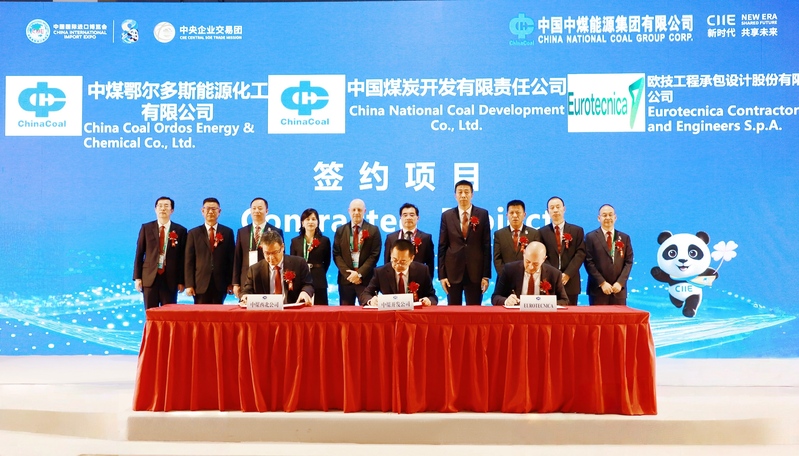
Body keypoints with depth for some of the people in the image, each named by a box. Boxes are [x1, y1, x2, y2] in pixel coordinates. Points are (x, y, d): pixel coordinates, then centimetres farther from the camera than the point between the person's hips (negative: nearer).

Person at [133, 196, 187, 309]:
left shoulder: (180, 231, 3)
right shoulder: (146, 228, 6)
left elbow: (183, 257, 2)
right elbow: (139, 254, 6)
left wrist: (181, 281, -1)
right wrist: (137, 277, 0)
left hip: (170, 279, -1)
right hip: (149, 278, 1)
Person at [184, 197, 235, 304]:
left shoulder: (228, 232, 9)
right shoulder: (193, 233, 8)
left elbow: (231, 259, 7)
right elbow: (189, 261, 4)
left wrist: (231, 283, 2)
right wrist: (189, 285, -4)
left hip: (220, 285, 0)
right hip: (200, 284, 0)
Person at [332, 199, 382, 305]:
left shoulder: (373, 230, 4)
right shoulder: (340, 231, 11)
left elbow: (374, 255, -3)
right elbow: (336, 255, 5)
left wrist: (360, 273, -11)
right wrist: (348, 273, -8)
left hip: (366, 279, -2)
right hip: (346, 278, 2)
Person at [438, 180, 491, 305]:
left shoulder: (482, 214, 3)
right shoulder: (446, 216, 5)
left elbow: (486, 245, 1)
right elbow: (442, 246, 4)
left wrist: (486, 275, -3)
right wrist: (442, 275, -1)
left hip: (475, 272, -1)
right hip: (453, 272, 1)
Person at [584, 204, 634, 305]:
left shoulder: (625, 238, 13)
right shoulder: (591, 237, 3)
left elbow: (628, 262, 7)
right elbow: (589, 262, -4)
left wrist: (620, 283, -6)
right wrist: (602, 283, -11)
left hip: (619, 290, 3)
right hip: (598, 289, -3)